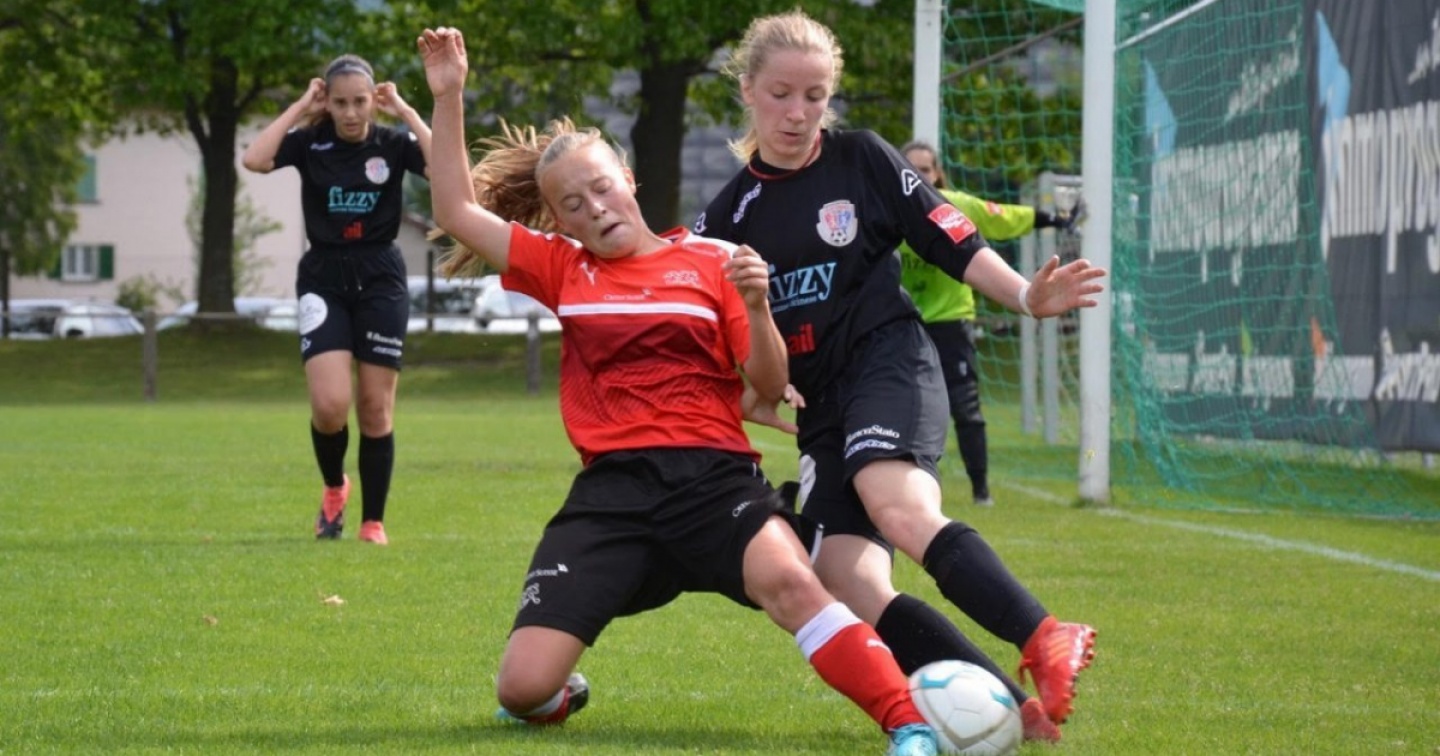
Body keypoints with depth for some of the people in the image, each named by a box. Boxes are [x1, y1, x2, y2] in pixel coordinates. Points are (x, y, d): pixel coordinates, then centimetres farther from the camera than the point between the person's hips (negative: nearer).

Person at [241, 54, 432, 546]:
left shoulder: (392, 144, -2)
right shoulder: (310, 142, -1)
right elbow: (253, 160, -19)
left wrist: (405, 112, -14)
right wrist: (299, 108, -12)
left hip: (380, 279, 0)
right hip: (324, 277, 0)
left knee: (375, 408, 2)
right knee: (330, 405, -14)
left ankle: (373, 522, 14)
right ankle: (334, 489, 17)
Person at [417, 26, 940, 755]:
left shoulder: (711, 262, 8)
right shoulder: (561, 268, 14)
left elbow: (769, 389, 7)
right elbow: (458, 213, 10)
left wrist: (756, 307, -12)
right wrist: (447, 97, 3)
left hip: (711, 473, -2)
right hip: (612, 488, 2)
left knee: (788, 580, -37)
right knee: (521, 690, -8)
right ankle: (562, 693, 30)